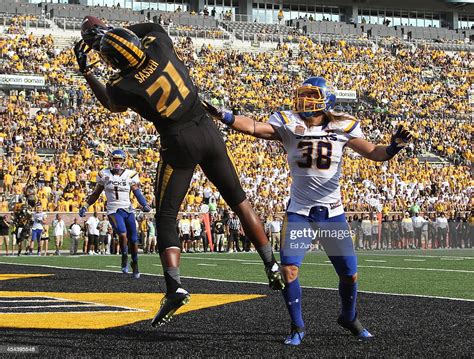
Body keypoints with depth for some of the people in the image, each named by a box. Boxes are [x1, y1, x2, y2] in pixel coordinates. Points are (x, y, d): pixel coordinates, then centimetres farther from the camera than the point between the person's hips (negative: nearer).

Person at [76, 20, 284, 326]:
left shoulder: (123, 87, -16)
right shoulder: (158, 44, -10)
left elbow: (113, 105, 11)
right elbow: (151, 27, 17)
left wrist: (86, 71, 17)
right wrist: (108, 30, 18)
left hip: (179, 143, -4)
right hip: (208, 129, 4)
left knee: (166, 218, 5)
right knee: (239, 200, 17)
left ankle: (175, 286, -12)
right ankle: (272, 265, 18)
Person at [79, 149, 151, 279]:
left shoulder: (130, 175, 2)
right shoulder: (104, 175, 4)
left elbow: (137, 192, -3)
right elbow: (96, 194, 14)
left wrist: (145, 205, -20)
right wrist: (85, 206, 8)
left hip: (128, 210, 2)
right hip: (113, 211, -2)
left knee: (133, 239, 2)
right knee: (123, 234, -26)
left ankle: (135, 264, 23)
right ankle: (124, 258, -2)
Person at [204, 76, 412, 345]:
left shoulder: (341, 127, -4)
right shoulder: (289, 125, -6)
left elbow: (372, 152, -4)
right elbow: (254, 128, -19)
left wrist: (393, 148, -25)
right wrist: (225, 117, -35)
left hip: (332, 210, 1)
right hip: (299, 209, -1)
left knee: (350, 274, 6)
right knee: (289, 269, -14)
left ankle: (349, 318, 35)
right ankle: (297, 326, 4)